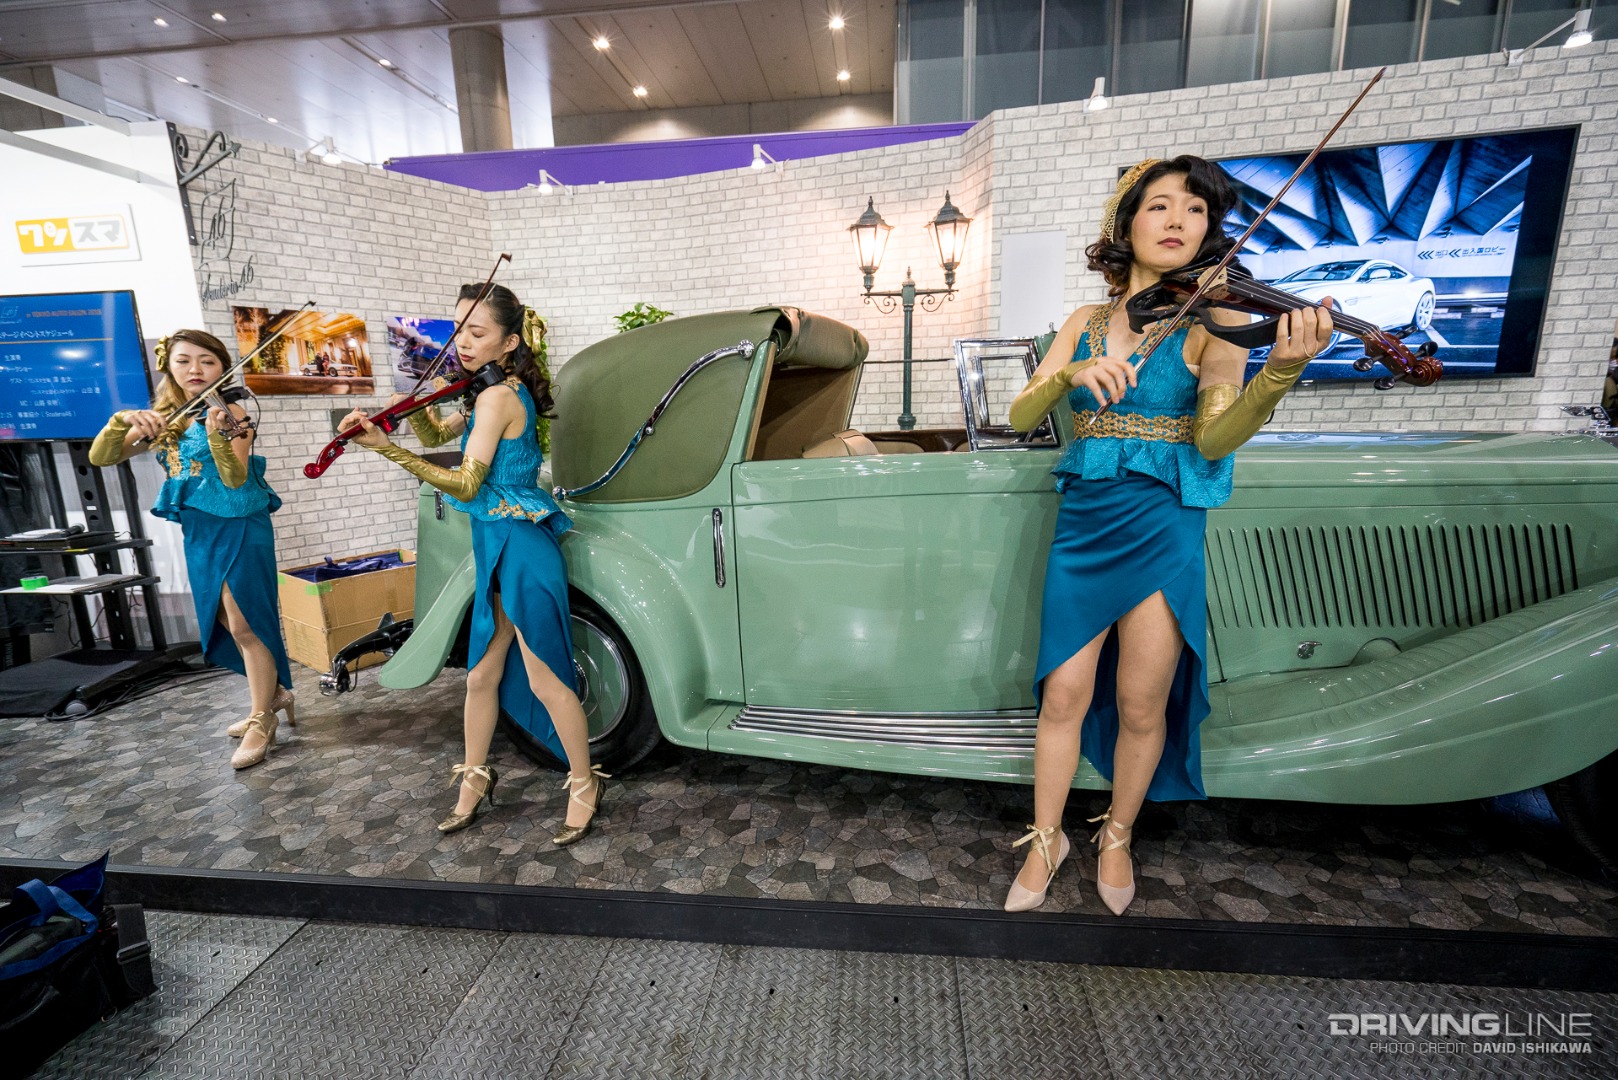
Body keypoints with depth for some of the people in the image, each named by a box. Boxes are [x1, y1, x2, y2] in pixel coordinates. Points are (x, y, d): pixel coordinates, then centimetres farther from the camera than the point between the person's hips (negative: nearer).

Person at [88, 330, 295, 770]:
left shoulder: (231, 412, -11)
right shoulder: (163, 418, 7)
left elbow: (236, 479, -23)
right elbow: (100, 458, -1)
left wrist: (216, 434, -40)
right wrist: (123, 420, -19)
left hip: (240, 529, -7)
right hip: (197, 532, 7)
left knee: (245, 625, -5)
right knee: (228, 625, 15)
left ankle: (262, 720, 5)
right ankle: (273, 692, 31)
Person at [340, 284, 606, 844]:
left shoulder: (495, 398, -16)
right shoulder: (504, 392, 11)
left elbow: (465, 485, -19)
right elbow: (437, 435, 19)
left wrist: (386, 446, -24)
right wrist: (417, 404, -1)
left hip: (520, 551, -9)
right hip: (500, 550, 9)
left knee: (546, 682, 1)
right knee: (482, 674, 17)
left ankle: (584, 784, 18)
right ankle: (475, 777, 35)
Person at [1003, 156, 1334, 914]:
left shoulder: (1215, 318, 1)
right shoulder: (1086, 324, 10)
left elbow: (1214, 438, -13)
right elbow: (1022, 416, 0)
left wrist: (1280, 371, -30)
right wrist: (1072, 374, -19)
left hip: (1163, 530, -2)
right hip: (1082, 522, 2)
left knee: (1141, 704, 5)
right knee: (1064, 694, 4)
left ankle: (1117, 837, 33)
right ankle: (1045, 839, 25)